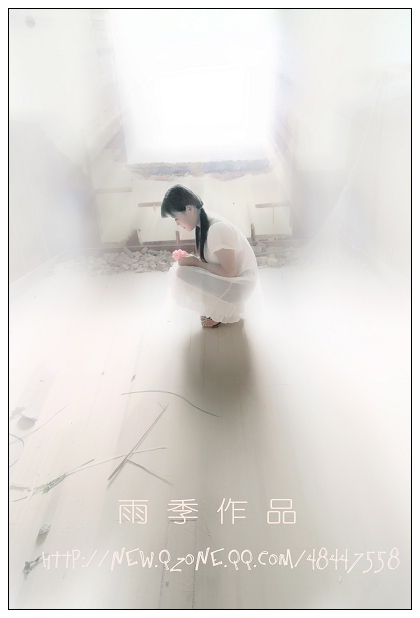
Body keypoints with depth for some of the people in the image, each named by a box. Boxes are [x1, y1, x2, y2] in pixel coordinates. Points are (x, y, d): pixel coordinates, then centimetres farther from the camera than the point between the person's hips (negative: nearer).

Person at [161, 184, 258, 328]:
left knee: (182, 273, -23)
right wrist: (188, 258, -5)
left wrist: (194, 261, -19)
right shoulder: (203, 223, 2)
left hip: (240, 284, -9)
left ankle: (224, 312, -3)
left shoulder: (218, 229, -27)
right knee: (178, 267, 2)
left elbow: (229, 272, -26)